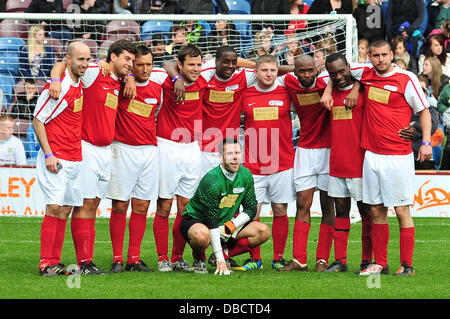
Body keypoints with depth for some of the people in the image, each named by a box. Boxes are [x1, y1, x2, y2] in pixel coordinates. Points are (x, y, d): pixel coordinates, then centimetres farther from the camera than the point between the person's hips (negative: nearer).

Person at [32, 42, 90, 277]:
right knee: (54, 207, -10)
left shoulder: (79, 85, 8)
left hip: (75, 160, 8)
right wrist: (48, 154, -15)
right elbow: (38, 121, -11)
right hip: (56, 159, -8)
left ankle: (55, 261, 11)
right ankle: (46, 262, -5)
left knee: (65, 209, 7)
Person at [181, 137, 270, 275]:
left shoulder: (245, 175, -7)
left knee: (263, 232, -11)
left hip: (227, 221, 6)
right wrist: (219, 260, -31)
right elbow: (212, 221, -28)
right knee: (202, 235, -42)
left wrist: (231, 226, -18)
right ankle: (199, 259, -7)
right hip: (196, 220, -6)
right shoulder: (211, 180, -27)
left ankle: (225, 253, 3)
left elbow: (251, 209, 2)